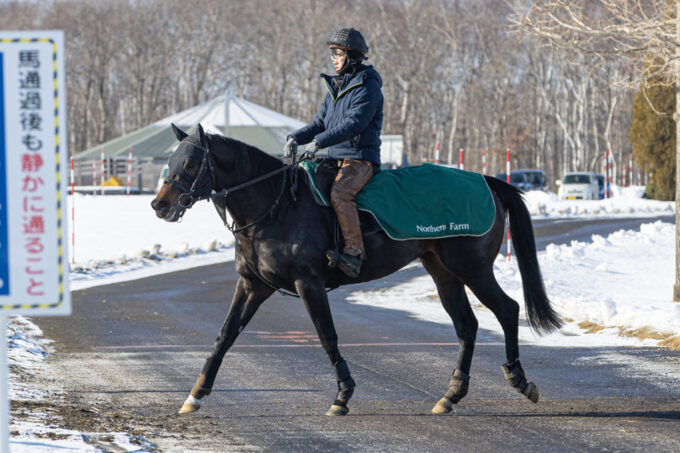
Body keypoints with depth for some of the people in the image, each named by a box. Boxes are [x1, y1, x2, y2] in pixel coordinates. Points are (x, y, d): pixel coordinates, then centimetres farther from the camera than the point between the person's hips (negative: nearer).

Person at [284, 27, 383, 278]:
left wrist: (320, 141, -30)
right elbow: (320, 122, 18)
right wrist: (296, 138, -1)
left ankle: (354, 251, -34)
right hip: (335, 158, 9)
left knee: (340, 193, -33)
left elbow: (353, 124, -22)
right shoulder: (335, 87, 18)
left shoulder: (368, 88, -10)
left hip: (360, 158, -9)